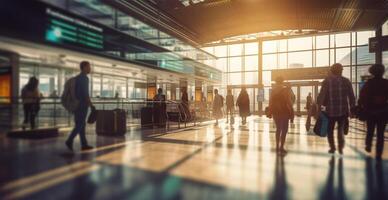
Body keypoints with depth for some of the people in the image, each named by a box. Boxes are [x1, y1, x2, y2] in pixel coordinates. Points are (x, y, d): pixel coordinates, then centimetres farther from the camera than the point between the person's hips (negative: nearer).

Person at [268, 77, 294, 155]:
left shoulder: (273, 90, 6)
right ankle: (281, 148, -1)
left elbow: (271, 102, 5)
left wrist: (270, 112, 11)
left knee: (278, 129, 16)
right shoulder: (286, 89, -6)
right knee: (284, 130, 2)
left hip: (275, 112, 5)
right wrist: (291, 113, -7)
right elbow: (289, 102, -11)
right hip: (284, 112, -5)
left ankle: (277, 147, 18)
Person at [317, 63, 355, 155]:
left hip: (330, 110, -2)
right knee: (341, 129, 14)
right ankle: (340, 147, 1)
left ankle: (332, 147, 17)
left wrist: (319, 107, -5)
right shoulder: (346, 81, 2)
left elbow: (321, 95, -10)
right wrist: (352, 108, 12)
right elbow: (351, 97, 4)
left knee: (330, 130, 13)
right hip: (343, 110, 2)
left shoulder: (327, 81, -5)